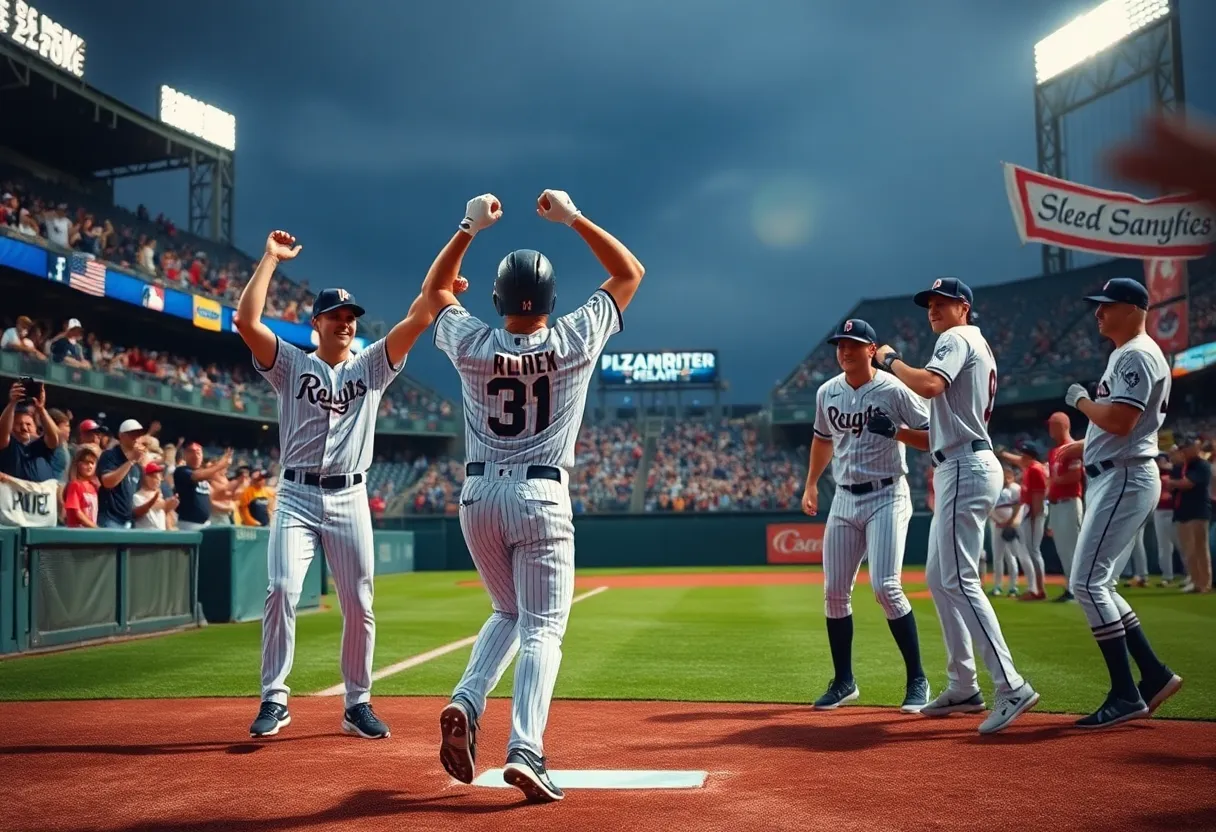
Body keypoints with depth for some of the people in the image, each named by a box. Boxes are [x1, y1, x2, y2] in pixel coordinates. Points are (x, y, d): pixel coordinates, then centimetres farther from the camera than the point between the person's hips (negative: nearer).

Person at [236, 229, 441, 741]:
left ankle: (358, 704, 15)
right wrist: (270, 259, -5)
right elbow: (246, 320, -7)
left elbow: (417, 320, 0)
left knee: (359, 604, 3)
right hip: (297, 497, -1)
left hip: (350, 499, 2)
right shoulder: (291, 365, 7)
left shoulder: (371, 367, 11)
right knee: (282, 590, -15)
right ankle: (274, 699, -4)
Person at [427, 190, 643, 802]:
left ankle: (465, 704, 2)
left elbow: (433, 291, 20)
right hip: (541, 497, -3)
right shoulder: (573, 341, -5)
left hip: (478, 495, 3)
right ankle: (524, 750, -17)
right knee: (542, 627, -2)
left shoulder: (471, 345, -1)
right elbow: (630, 272, 8)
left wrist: (469, 228, 17)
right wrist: (572, 218, 8)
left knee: (509, 612, 22)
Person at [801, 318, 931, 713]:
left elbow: (934, 437, -10)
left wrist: (896, 431, -24)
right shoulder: (827, 392, 7)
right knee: (834, 591, 4)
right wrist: (811, 484, 19)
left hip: (887, 497, -6)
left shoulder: (894, 390, -10)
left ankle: (917, 679, -3)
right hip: (844, 500, 6)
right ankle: (843, 681, 18)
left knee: (885, 587, -16)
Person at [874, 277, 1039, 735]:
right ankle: (963, 687, 18)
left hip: (965, 468, -11)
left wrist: (891, 359, -11)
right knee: (938, 578, 14)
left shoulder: (957, 339, -6)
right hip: (958, 469, 11)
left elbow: (929, 384, -26)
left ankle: (1012, 687, -17)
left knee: (959, 580, -15)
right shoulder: (979, 348, 25)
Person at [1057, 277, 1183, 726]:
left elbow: (1120, 421, -24)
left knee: (1086, 581, -13)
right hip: (1111, 479, 11)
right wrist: (1084, 445, 17)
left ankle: (1126, 695, -8)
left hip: (1125, 480, -11)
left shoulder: (1137, 355, -13)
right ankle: (1154, 675, 17)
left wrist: (1081, 400, -8)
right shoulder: (1124, 355, 20)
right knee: (1096, 583, 12)